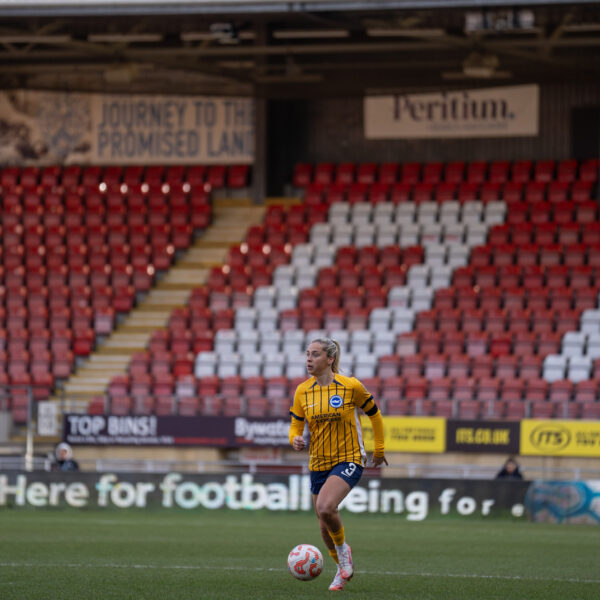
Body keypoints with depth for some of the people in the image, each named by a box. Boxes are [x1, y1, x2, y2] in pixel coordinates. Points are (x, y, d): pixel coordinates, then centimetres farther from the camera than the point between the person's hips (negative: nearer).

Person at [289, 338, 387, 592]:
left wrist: (379, 450, 11)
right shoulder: (302, 391, 1)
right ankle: (344, 569, 35)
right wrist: (295, 440, -15)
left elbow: (374, 414, 6)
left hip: (349, 460, -5)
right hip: (318, 464, 5)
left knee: (325, 507, -29)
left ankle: (343, 549, -1)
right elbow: (296, 426, 8)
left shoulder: (351, 386, -9)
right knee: (325, 528, 9)